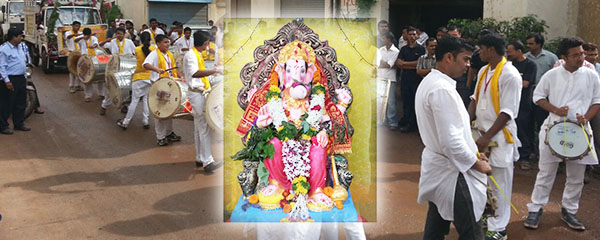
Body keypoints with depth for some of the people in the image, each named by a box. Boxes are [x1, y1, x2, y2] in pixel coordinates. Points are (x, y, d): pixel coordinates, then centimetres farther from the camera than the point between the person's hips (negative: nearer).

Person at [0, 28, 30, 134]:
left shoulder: (19, 48, 13)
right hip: (11, 80, -9)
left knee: (21, 103, 15)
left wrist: (25, 77, 19)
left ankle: (19, 124, 26)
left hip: (21, 79, 9)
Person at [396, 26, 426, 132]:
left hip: (416, 79, -4)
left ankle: (411, 124, 2)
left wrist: (404, 63, -3)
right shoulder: (403, 49, 14)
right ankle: (406, 122, 12)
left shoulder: (421, 49, 3)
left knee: (415, 102, -3)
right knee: (405, 102, 5)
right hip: (405, 79, 4)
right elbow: (398, 63, 4)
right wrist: (413, 66, -8)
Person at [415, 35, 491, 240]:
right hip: (450, 171, -10)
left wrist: (472, 153, 15)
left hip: (436, 166, 10)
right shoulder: (442, 89, -24)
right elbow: (451, 141, -27)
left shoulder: (429, 82, 10)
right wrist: (476, 163, -14)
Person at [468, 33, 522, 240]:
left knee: (499, 184, 2)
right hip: (481, 132, 7)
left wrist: (487, 137, -21)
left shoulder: (510, 75, -15)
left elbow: (508, 112, -18)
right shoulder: (483, 72, 9)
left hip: (500, 136, -7)